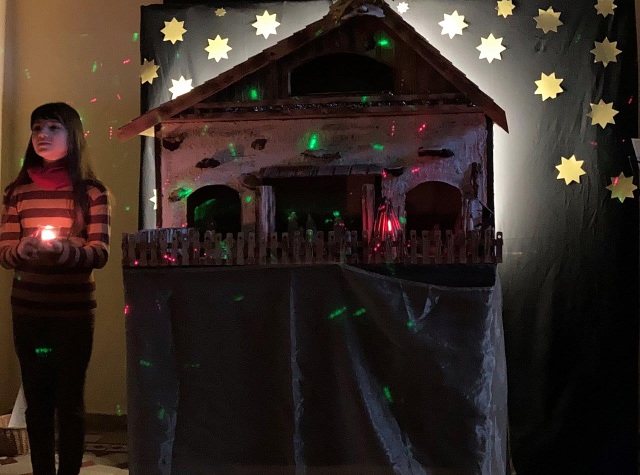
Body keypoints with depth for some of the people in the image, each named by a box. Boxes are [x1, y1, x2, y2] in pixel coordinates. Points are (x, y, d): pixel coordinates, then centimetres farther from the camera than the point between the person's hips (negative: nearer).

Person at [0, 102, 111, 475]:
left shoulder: (92, 192, -1)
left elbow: (100, 254, -8)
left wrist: (62, 248, -26)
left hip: (74, 312, -2)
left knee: (69, 401, 2)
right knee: (37, 401, 8)